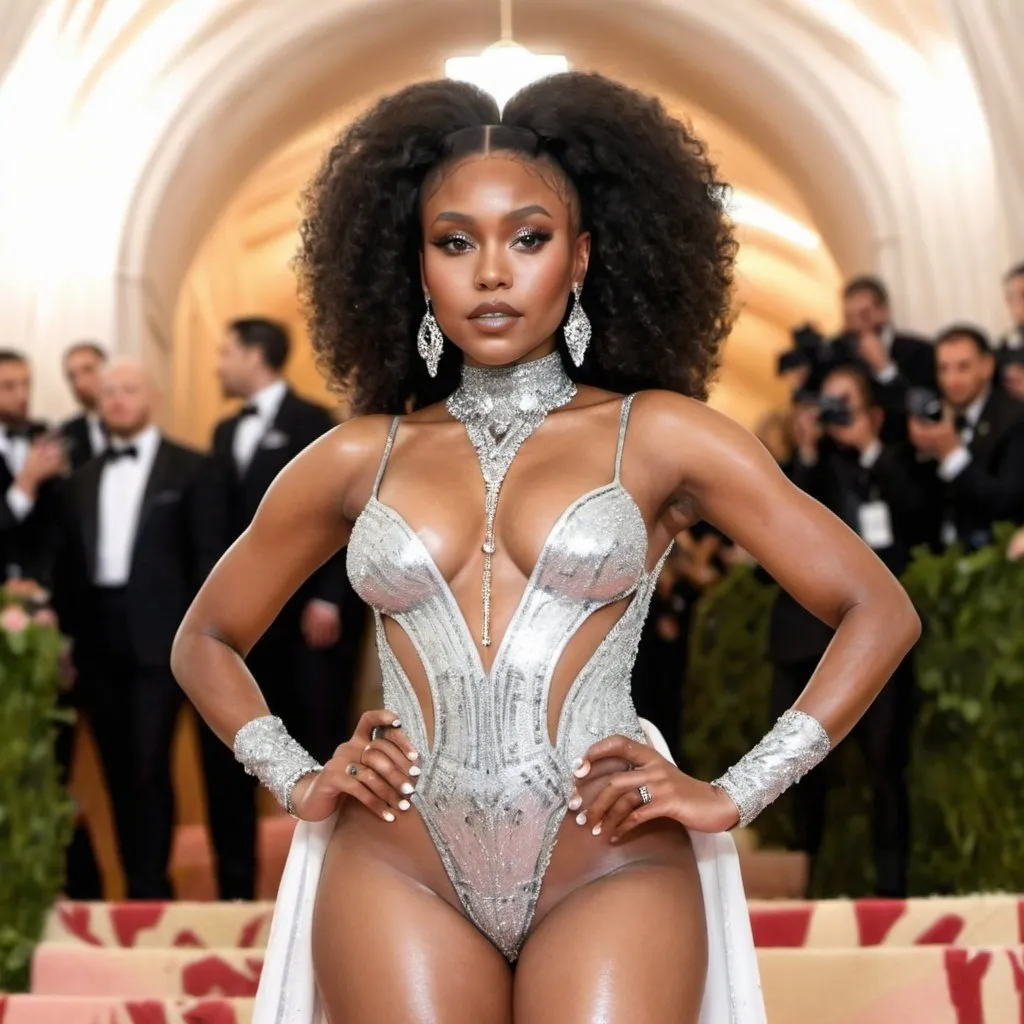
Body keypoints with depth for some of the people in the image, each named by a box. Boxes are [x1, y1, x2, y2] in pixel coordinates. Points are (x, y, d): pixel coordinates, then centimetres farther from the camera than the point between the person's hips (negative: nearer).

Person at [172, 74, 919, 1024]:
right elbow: (205, 640, 23)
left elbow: (879, 610, 4)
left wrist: (735, 794, -2)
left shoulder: (656, 435, 5)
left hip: (611, 870, -1)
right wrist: (298, 781, 7)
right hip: (398, 871, 2)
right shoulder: (358, 457, 11)